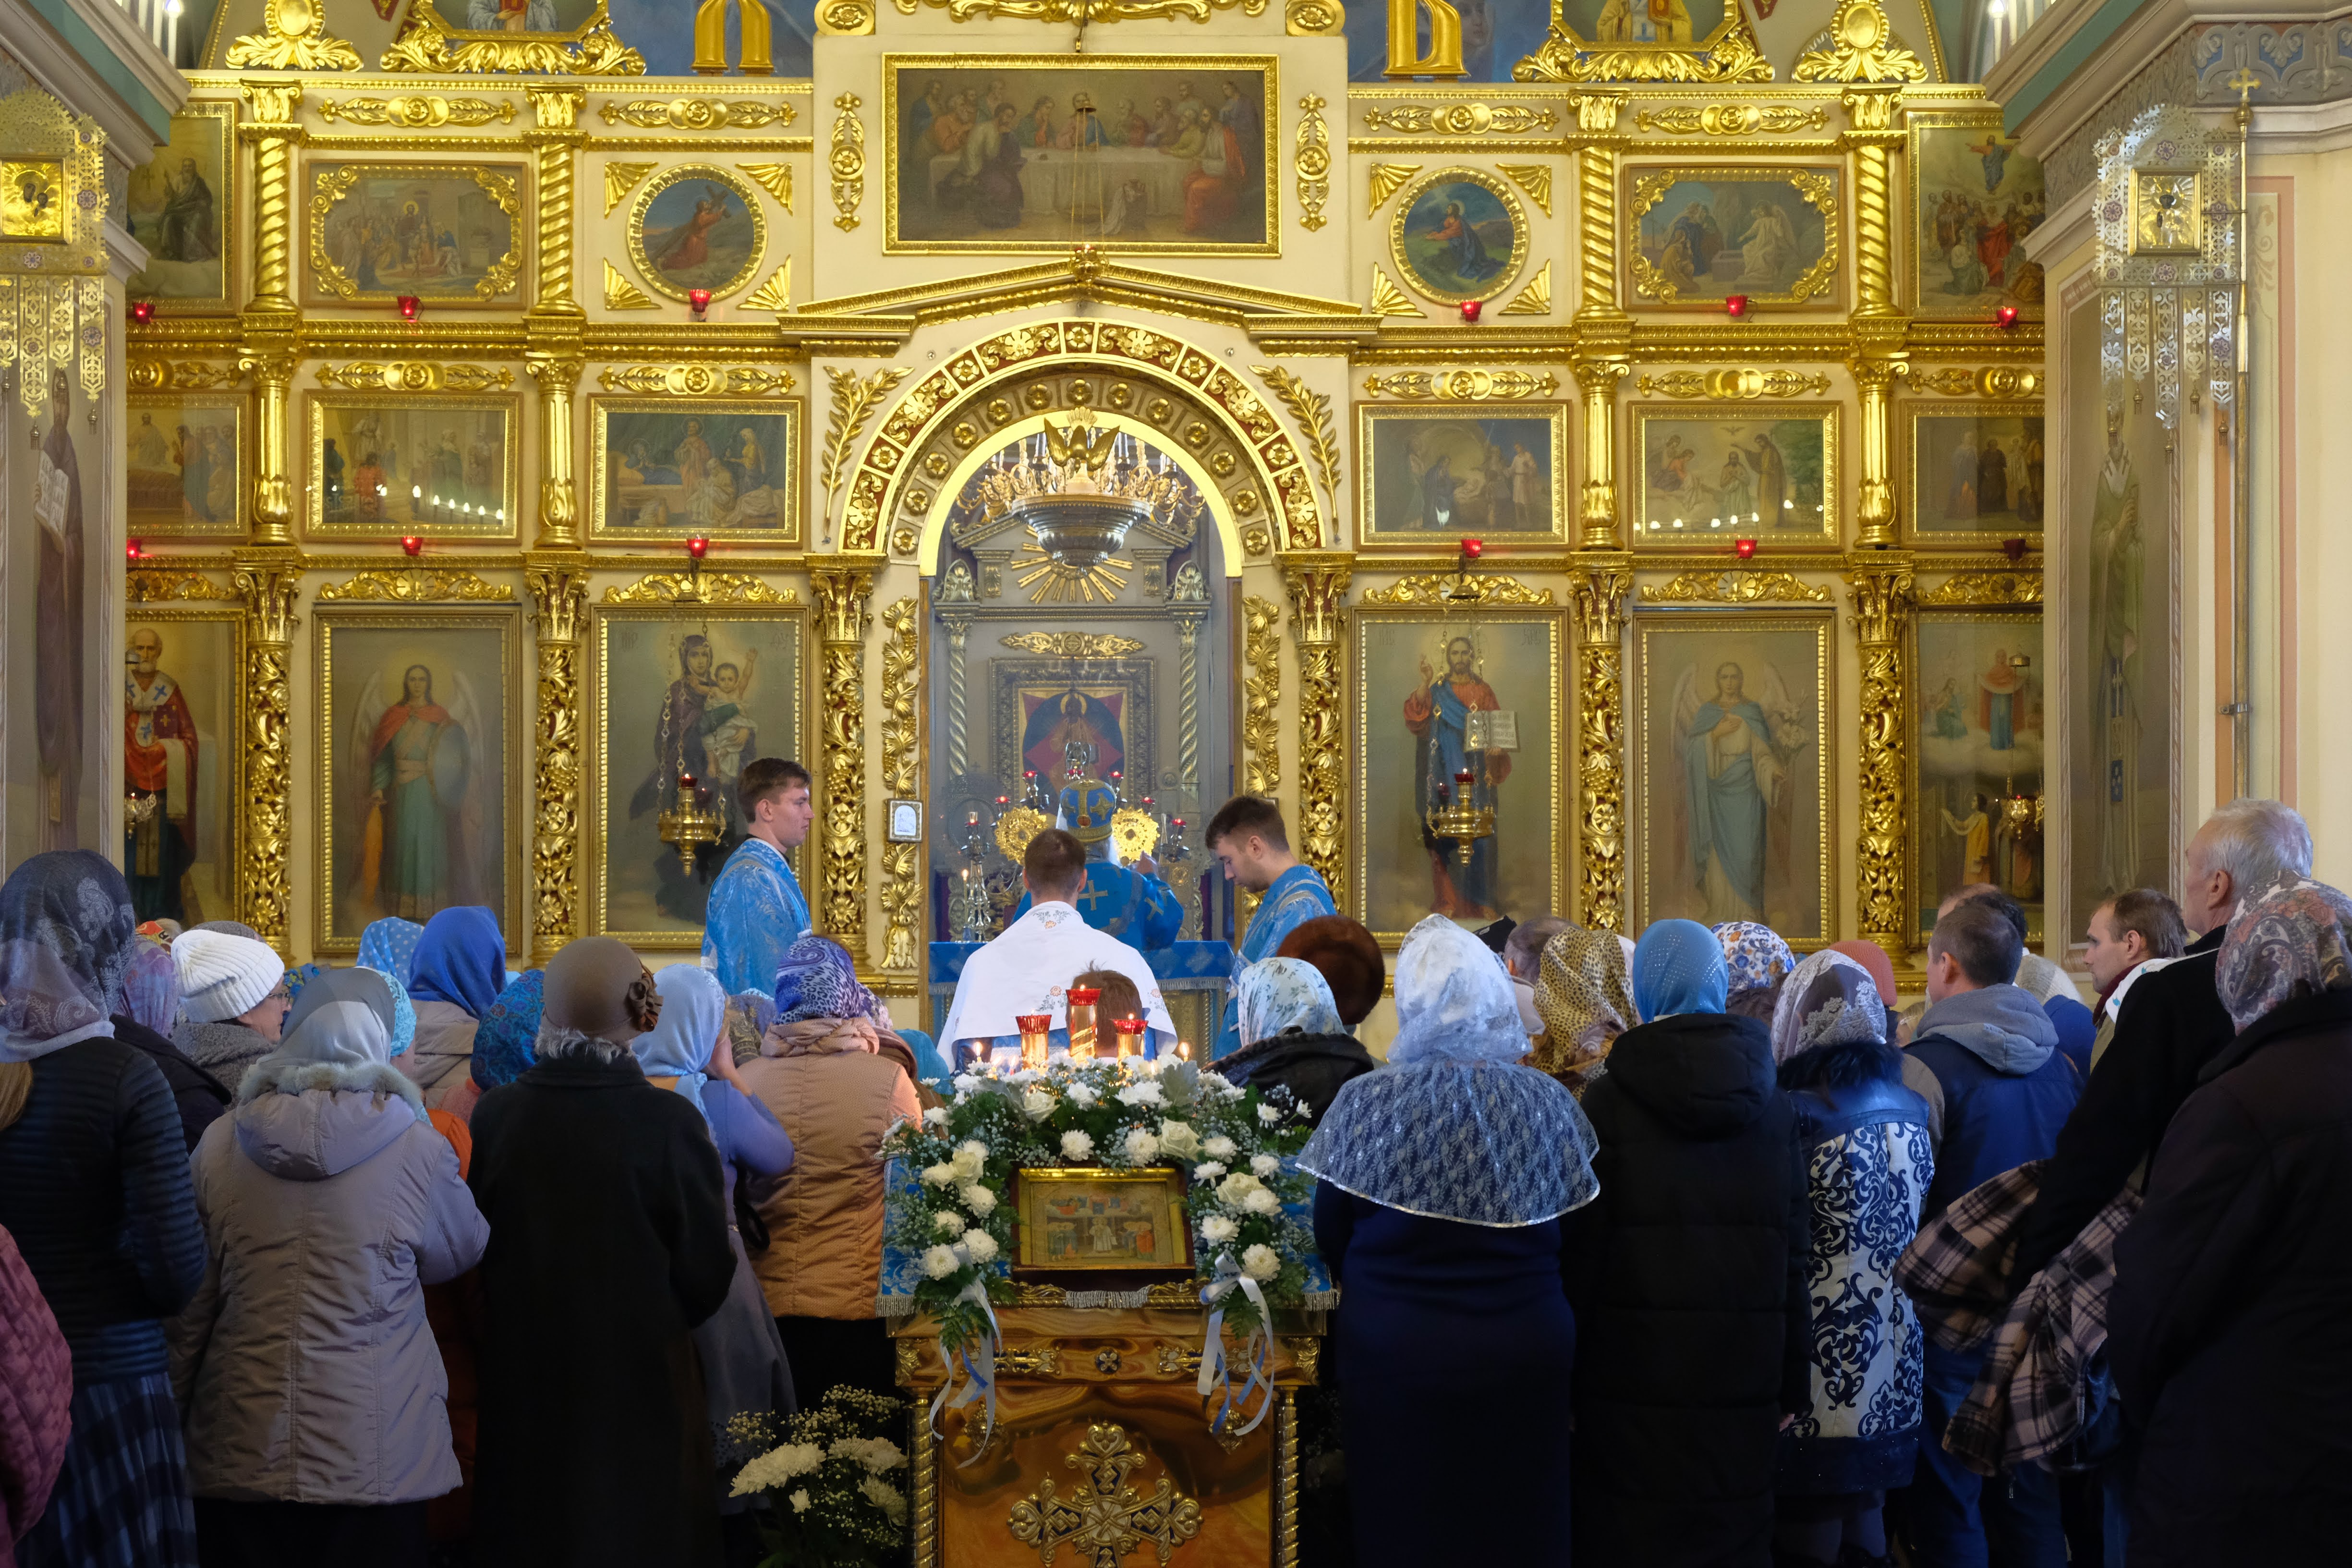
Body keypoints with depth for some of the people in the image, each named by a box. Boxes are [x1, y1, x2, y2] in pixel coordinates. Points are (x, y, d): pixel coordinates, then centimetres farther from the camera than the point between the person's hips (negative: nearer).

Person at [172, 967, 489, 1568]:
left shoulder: (220, 1144, -1)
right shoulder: (418, 1150, -9)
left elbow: (190, 1300, 5)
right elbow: (460, 1253, 8)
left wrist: (172, 1413, 16)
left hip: (242, 1451, 2)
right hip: (373, 1456, -2)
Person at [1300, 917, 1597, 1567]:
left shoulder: (1366, 1102, -12)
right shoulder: (1548, 1103, -6)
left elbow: (1330, 1242, -2)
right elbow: (1573, 1237, 5)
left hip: (1395, 1359, -2)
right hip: (1527, 1359, 2)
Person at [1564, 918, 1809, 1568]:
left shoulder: (1610, 1102, -6)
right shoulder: (1773, 1106, 4)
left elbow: (1581, 1253, -6)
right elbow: (1794, 1254, 5)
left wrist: (1569, 1373, 1)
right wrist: (1791, 1388, 11)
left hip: (1635, 1375, -3)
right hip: (1743, 1383, 3)